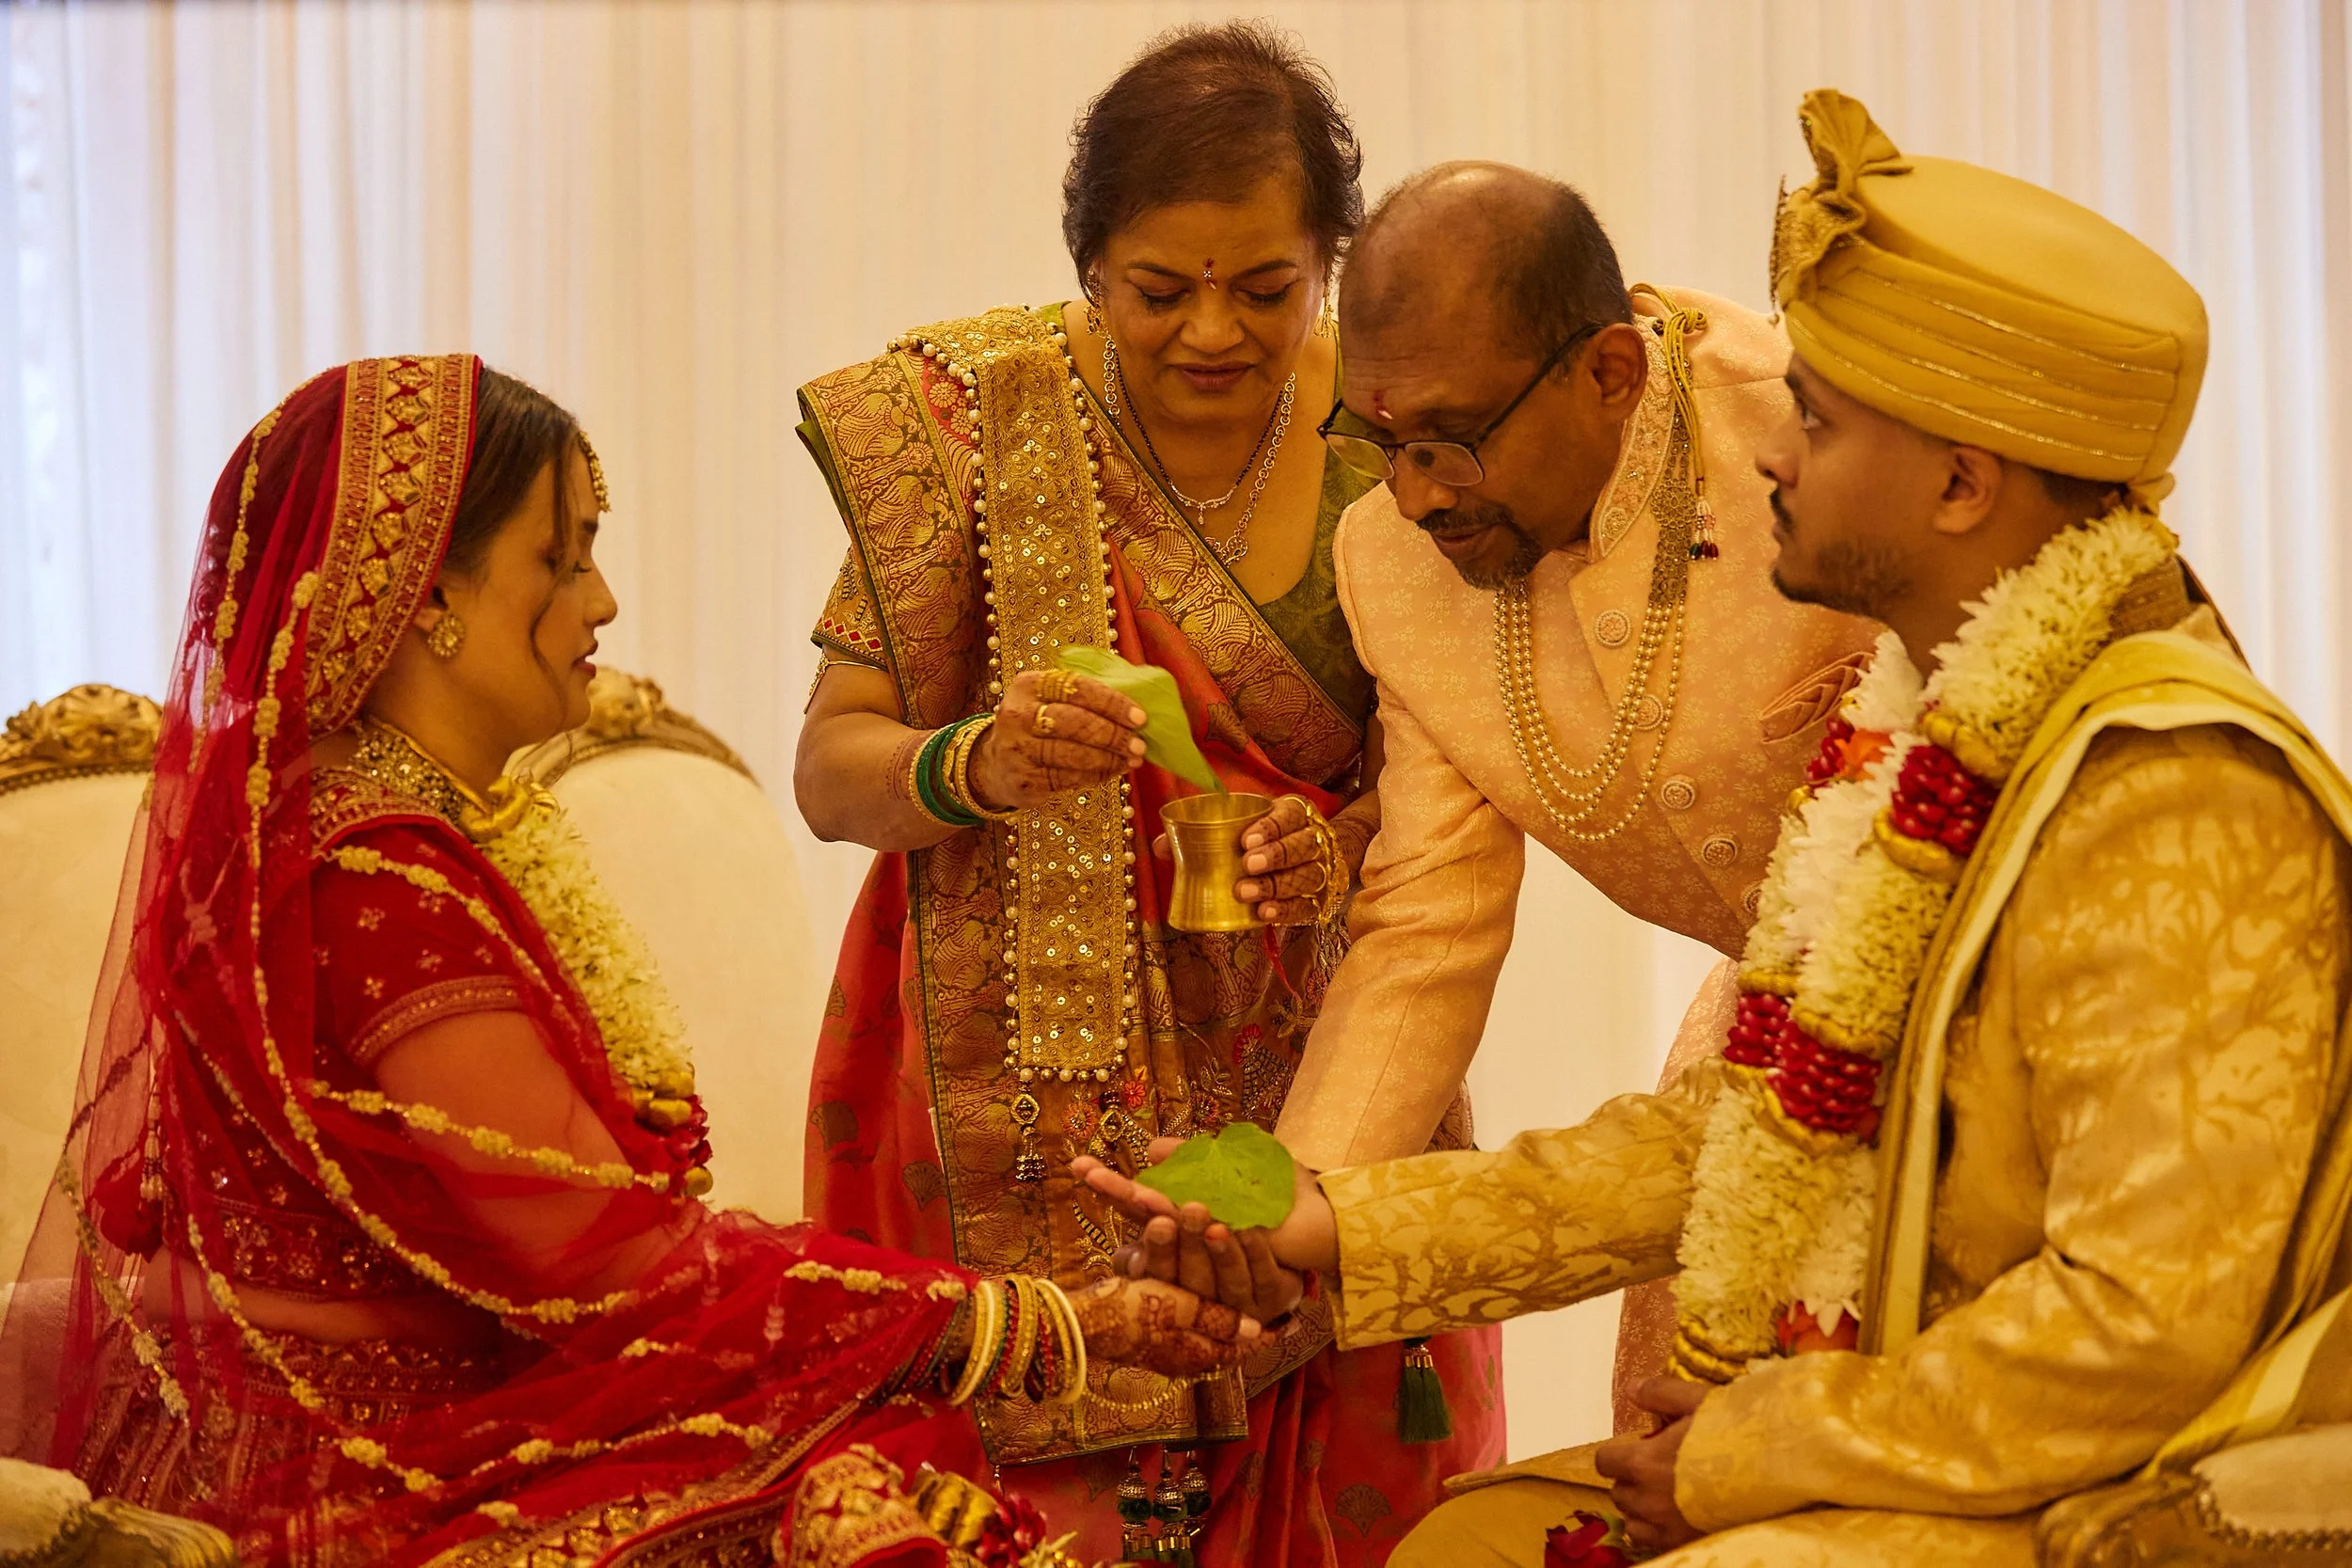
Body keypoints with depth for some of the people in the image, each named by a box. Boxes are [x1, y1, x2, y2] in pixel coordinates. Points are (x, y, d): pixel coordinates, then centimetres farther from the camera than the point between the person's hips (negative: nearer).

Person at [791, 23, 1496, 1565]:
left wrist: (1335, 849, -18)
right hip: (1021, 1082, -2)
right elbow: (830, 773, -7)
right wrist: (973, 767, -28)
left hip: (1303, 1064, 2)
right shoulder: (977, 424, -9)